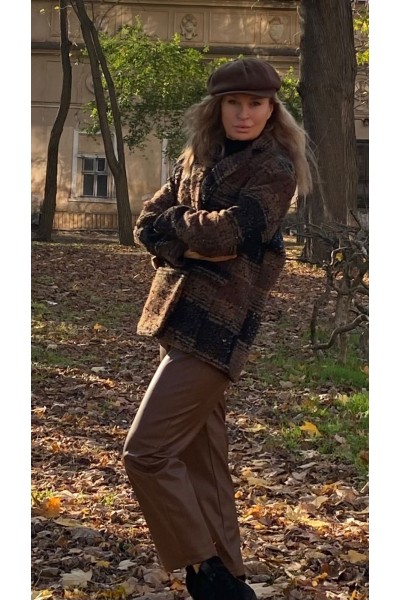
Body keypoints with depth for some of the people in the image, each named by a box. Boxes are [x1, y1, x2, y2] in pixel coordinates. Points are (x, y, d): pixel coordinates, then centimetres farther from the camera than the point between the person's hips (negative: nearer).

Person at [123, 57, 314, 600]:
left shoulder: (275, 168, -7)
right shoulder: (197, 157, 14)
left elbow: (228, 232, -19)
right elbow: (147, 226, 8)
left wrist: (173, 222, -1)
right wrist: (190, 245, -11)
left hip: (217, 324, -8)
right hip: (180, 316, 8)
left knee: (146, 453, -11)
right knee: (201, 455, 11)